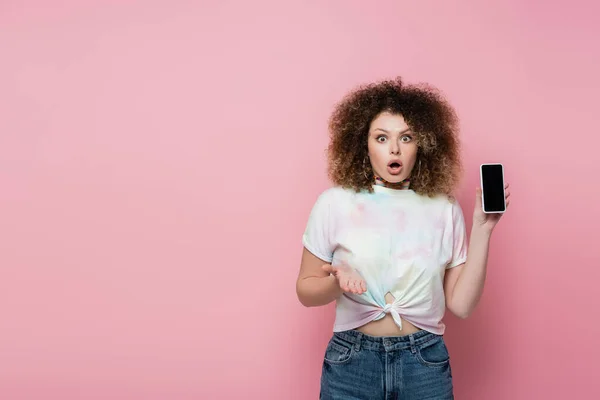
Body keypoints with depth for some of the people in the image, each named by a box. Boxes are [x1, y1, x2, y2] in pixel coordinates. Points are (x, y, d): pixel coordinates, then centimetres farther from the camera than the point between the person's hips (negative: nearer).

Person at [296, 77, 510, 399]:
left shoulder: (445, 210, -2)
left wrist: (481, 229, -7)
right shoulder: (335, 203, -6)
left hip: (426, 364, 1)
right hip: (351, 361, -1)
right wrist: (337, 282, -20)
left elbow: (461, 304, -2)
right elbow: (305, 290, 1)